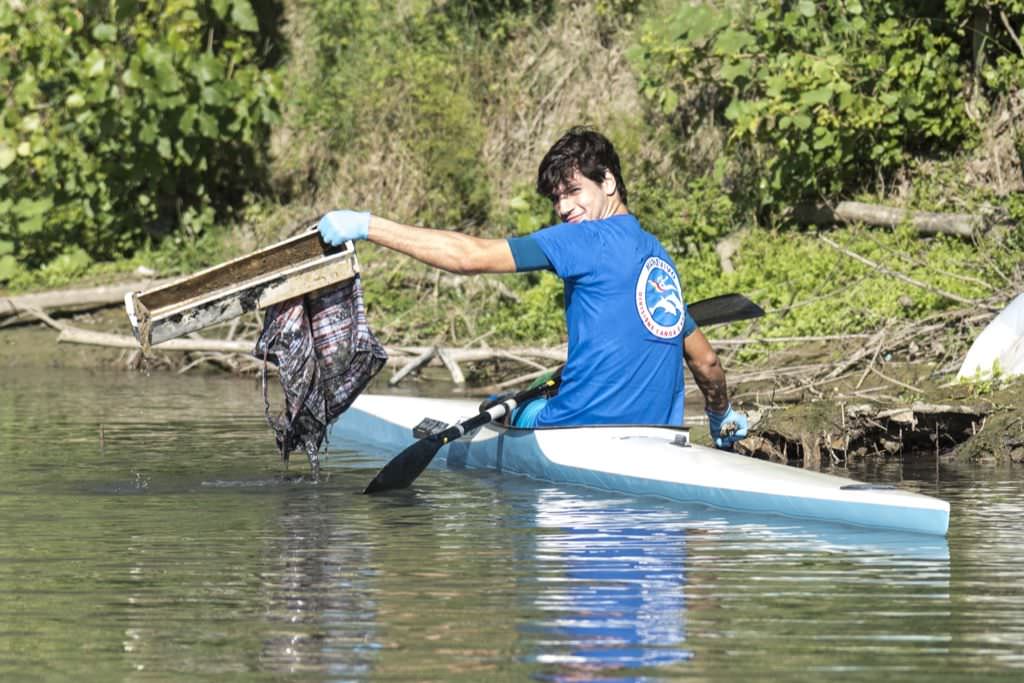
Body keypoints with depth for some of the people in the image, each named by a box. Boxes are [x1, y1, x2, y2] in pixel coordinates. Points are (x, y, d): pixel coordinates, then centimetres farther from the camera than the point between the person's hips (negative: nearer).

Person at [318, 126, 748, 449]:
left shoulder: (591, 239, -8)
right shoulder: (658, 257, 15)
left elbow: (472, 256, -13)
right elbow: (705, 360, 24)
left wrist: (366, 226, -11)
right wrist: (723, 417, 45)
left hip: (586, 430, -8)